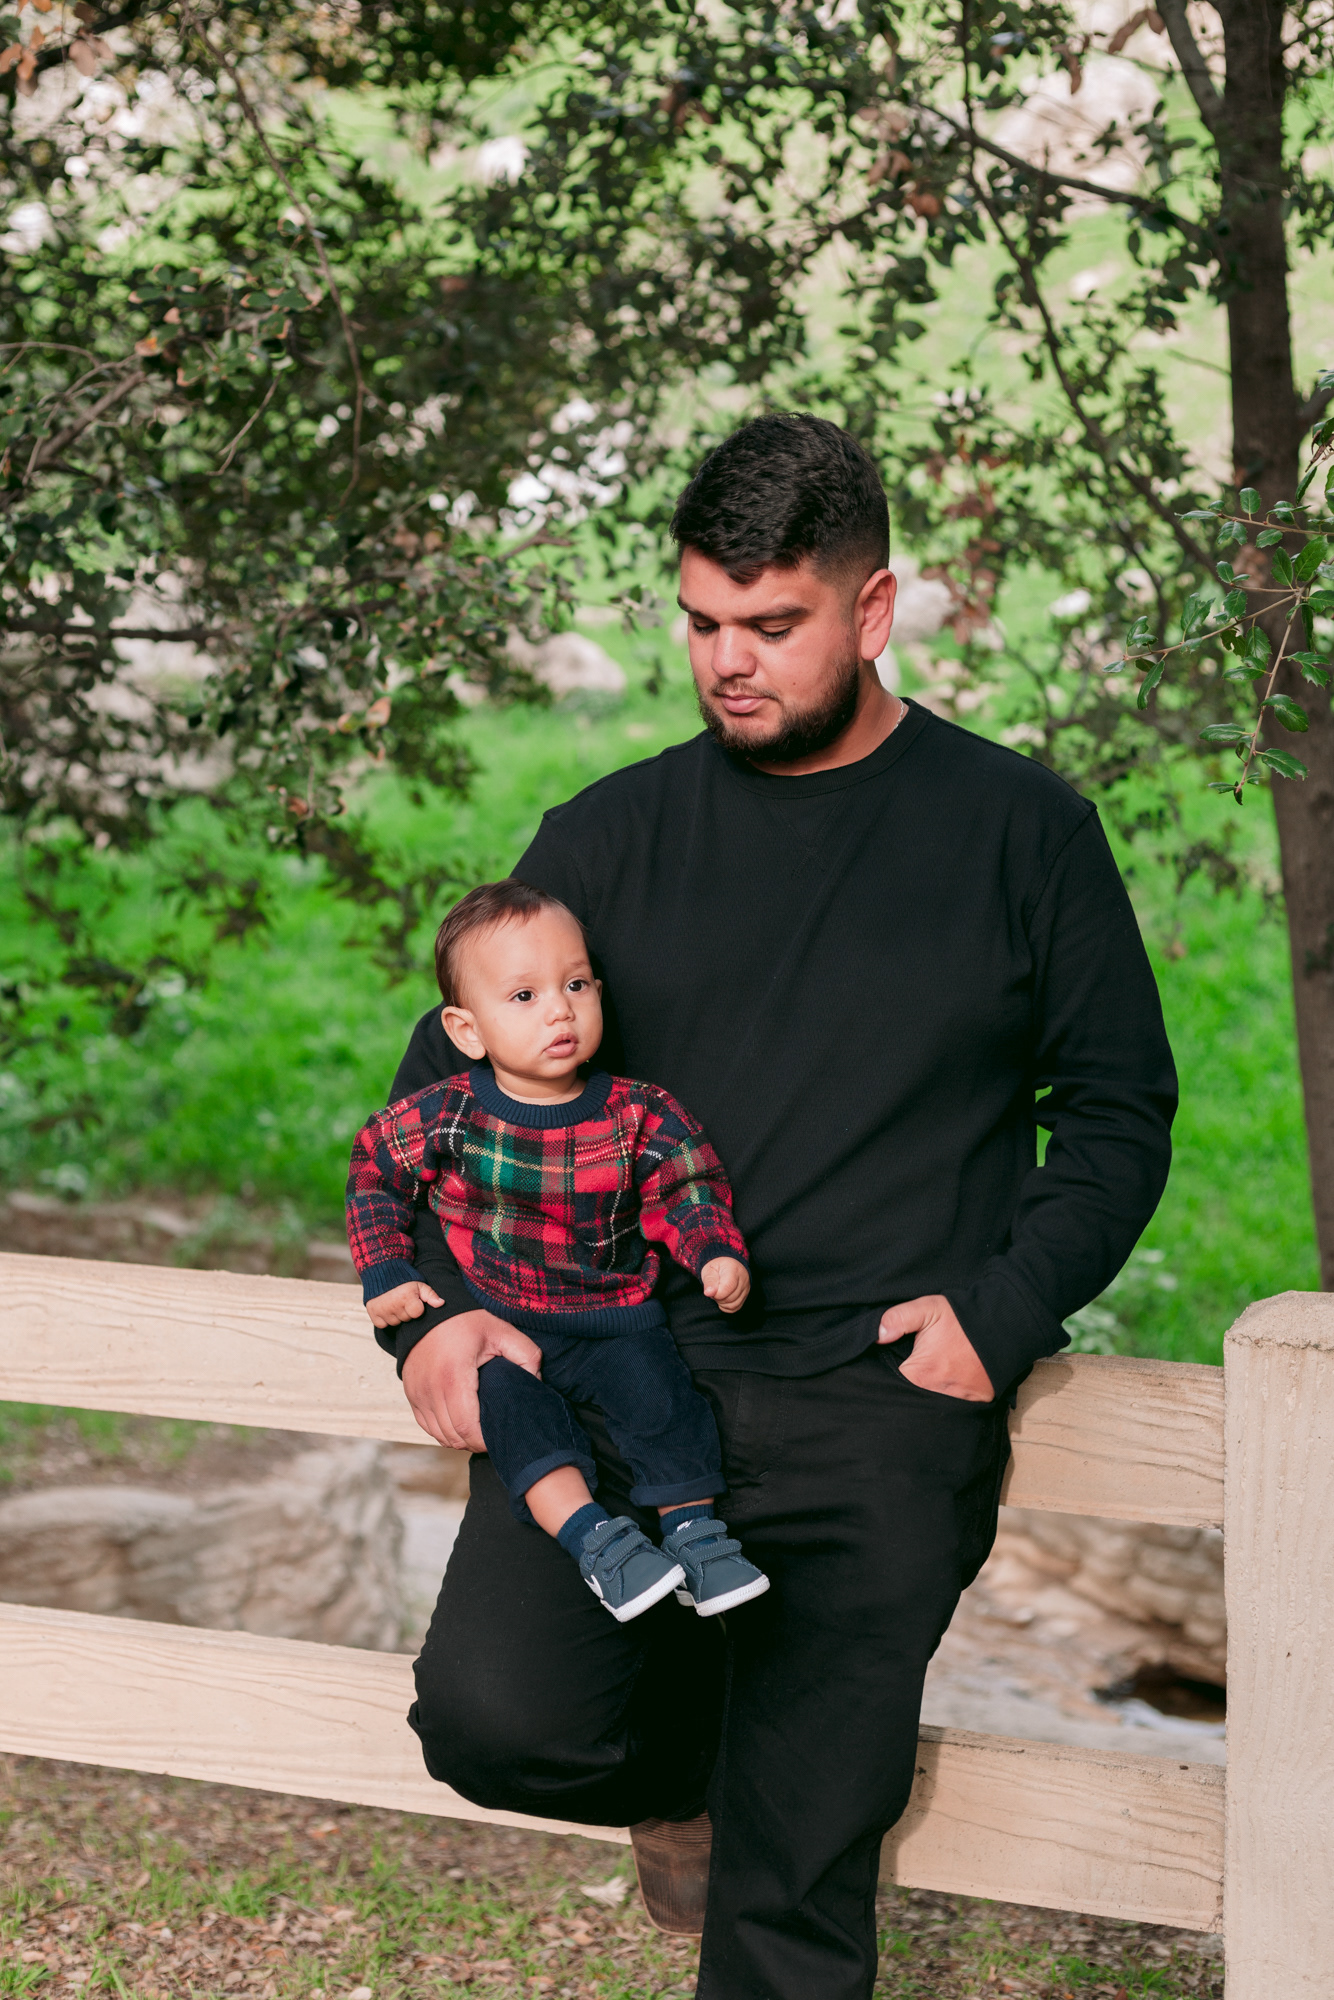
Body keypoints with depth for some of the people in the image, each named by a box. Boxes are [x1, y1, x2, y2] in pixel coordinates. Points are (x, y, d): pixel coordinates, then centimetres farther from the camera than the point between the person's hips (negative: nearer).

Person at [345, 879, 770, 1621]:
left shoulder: (638, 1114, -4)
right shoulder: (447, 1116, -7)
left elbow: (686, 1189, 4)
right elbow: (375, 1172, 7)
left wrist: (717, 1253, -14)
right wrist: (386, 1271, -2)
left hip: (615, 1320, 1)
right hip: (493, 1324, -1)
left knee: (661, 1392, -24)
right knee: (513, 1400, -30)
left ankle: (695, 1529, -11)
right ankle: (590, 1534, -35)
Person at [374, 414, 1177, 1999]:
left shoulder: (1020, 829, 7)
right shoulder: (609, 838, 11)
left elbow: (1120, 1111, 9)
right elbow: (445, 1084, 15)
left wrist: (1003, 1308, -7)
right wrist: (428, 1306, -3)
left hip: (878, 1406, -2)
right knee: (495, 1722, -20)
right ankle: (684, 1747, 14)